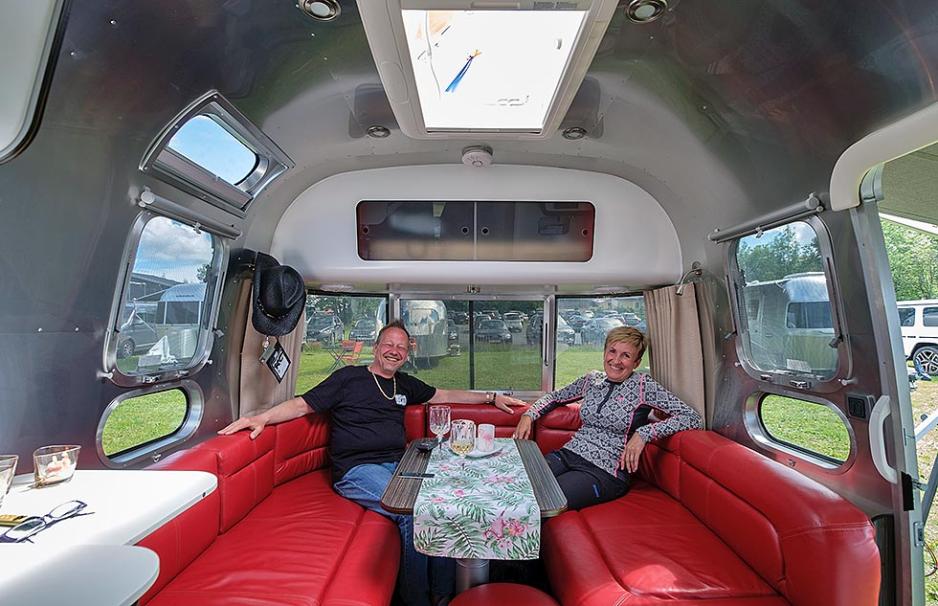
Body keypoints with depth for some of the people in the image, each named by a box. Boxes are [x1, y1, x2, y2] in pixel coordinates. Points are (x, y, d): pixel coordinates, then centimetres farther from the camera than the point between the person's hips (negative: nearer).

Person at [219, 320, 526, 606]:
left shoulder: (406, 384, 19)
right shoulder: (349, 377, 5)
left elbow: (445, 395, 28)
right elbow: (302, 404, 2)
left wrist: (492, 397, 26)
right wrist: (262, 417, -15)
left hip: (399, 465, 5)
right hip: (357, 470, -5)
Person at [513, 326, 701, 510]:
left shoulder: (643, 386, -4)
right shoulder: (592, 379, 10)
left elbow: (692, 417, -10)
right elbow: (555, 397, 23)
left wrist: (643, 433, -21)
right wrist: (529, 415, 6)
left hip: (605, 471, -4)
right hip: (568, 454, 5)